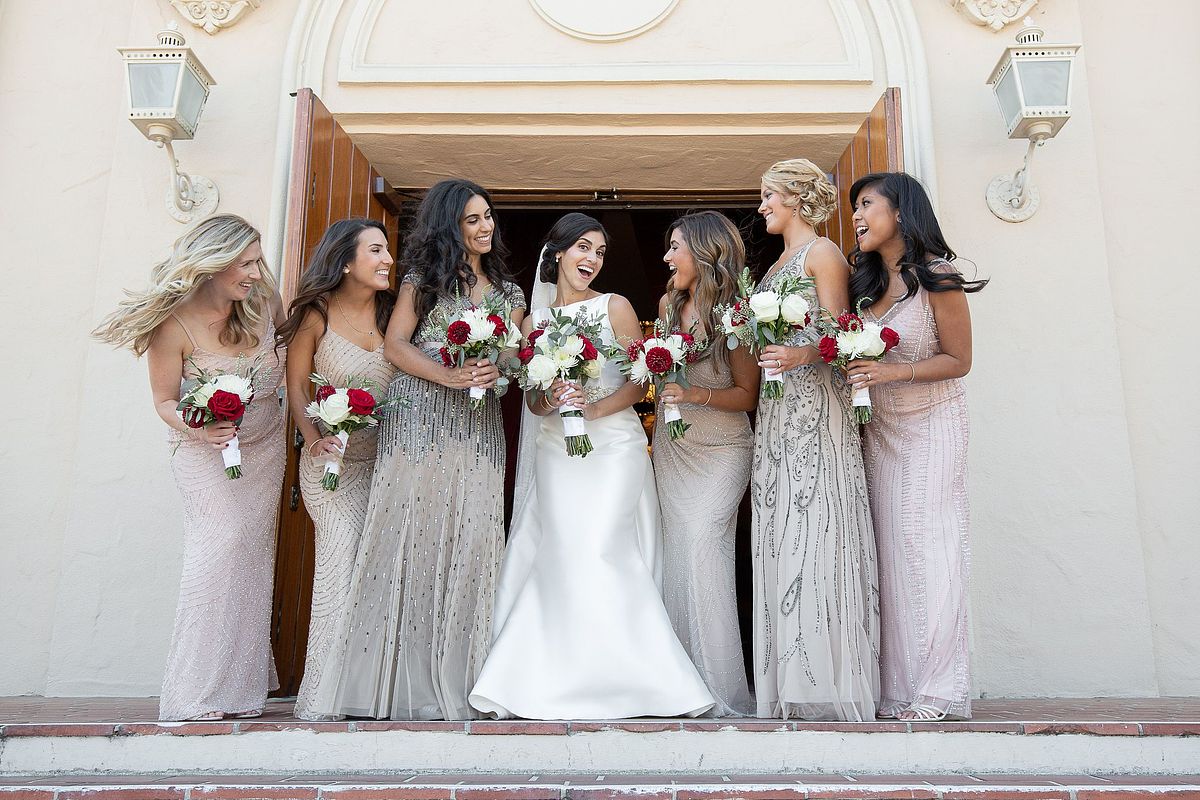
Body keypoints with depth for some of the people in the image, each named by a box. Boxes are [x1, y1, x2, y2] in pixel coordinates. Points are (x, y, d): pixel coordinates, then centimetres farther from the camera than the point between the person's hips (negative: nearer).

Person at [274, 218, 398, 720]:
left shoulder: (392, 312, 4)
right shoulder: (316, 315, -5)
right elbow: (296, 387, 0)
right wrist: (313, 439, -14)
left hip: (386, 458, 3)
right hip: (334, 460, -3)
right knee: (343, 557, -9)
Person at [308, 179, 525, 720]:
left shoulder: (508, 292, 21)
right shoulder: (426, 276, 9)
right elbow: (395, 344, 0)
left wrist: (496, 370, -10)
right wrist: (449, 377, -15)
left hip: (478, 430, 4)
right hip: (419, 421, -3)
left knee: (467, 544, -2)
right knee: (409, 535, -6)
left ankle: (451, 682, 3)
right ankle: (398, 681, -1)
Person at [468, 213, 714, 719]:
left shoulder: (615, 307, 5)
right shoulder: (534, 321, 13)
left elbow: (642, 381, -1)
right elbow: (532, 400, 11)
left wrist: (596, 407, -16)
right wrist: (550, 399, -12)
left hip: (613, 448, -3)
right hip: (555, 454, 3)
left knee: (599, 553, -12)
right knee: (560, 558, -5)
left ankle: (633, 678, 0)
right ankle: (549, 683, 2)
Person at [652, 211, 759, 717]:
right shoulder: (668, 305, 7)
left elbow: (748, 395, -9)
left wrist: (697, 395, -22)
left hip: (721, 451, -5)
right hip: (672, 447, 6)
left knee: (702, 548, -16)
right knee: (677, 554, 3)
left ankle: (723, 693, -7)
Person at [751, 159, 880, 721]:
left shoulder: (822, 253, 1)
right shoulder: (777, 265, 24)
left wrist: (800, 354, -26)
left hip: (816, 406, -8)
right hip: (776, 411, 8)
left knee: (814, 527, -11)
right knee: (780, 535, 3)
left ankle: (830, 682, -6)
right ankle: (790, 684, 6)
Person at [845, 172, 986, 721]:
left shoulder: (936, 276, -9)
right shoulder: (866, 282, 8)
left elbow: (959, 360, -8)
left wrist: (893, 371, -21)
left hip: (932, 425, -5)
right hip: (879, 429, 5)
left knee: (928, 548, -8)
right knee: (890, 551, 1)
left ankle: (939, 692, -1)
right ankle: (897, 690, 5)